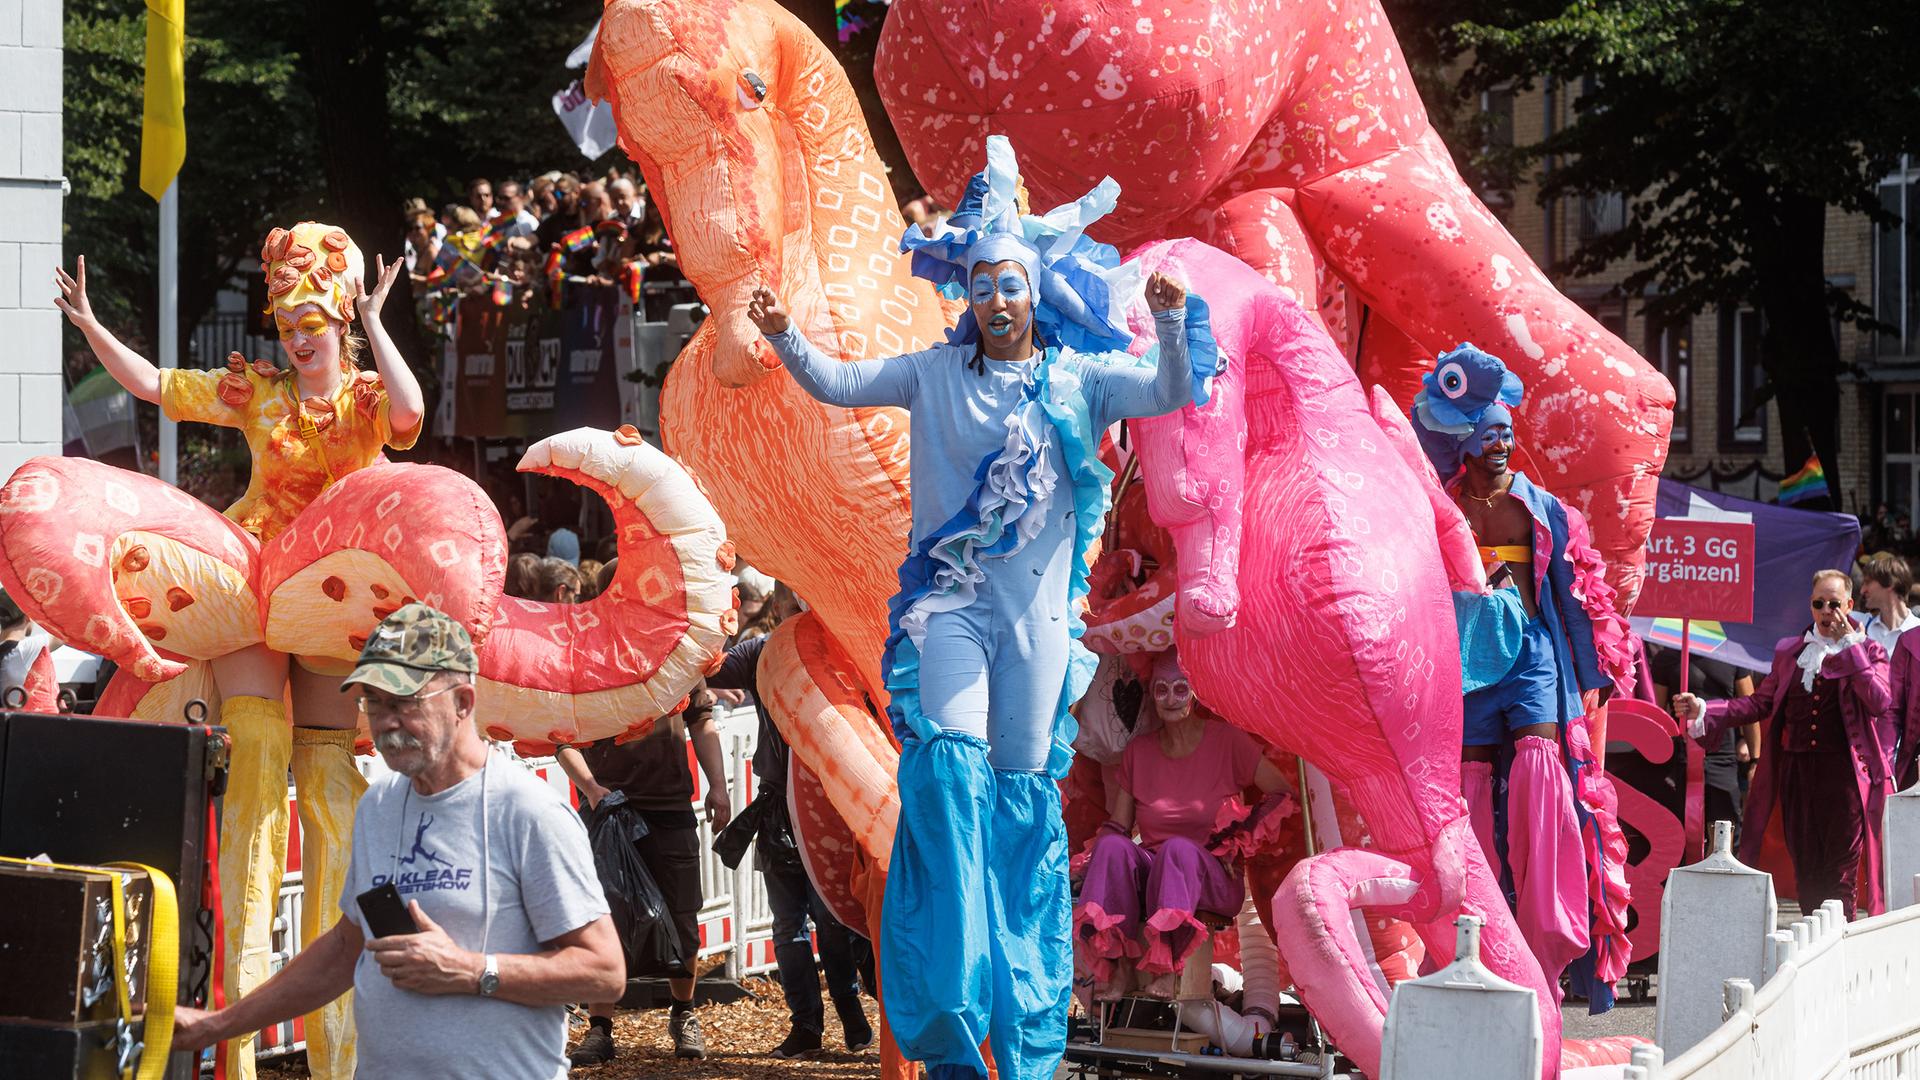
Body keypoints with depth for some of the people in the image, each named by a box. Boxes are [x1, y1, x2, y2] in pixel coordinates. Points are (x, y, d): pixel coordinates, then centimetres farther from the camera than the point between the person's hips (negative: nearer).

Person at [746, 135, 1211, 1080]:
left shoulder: (1079, 378, 4)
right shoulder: (936, 373, 7)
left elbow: (1174, 394, -6)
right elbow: (837, 385, 7)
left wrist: (1173, 326, -24)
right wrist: (787, 339, -11)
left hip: (1038, 604, 0)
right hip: (949, 597, 0)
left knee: (1027, 786, 4)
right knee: (950, 758, -17)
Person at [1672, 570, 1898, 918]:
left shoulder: (1868, 652, 5)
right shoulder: (1789, 651, 15)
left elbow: (1880, 703, -11)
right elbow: (1761, 703, 15)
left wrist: (1851, 647, -10)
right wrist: (1703, 710, 4)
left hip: (1844, 772, -4)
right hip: (1797, 771, 4)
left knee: (1839, 875, -5)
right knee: (1805, 870, 6)